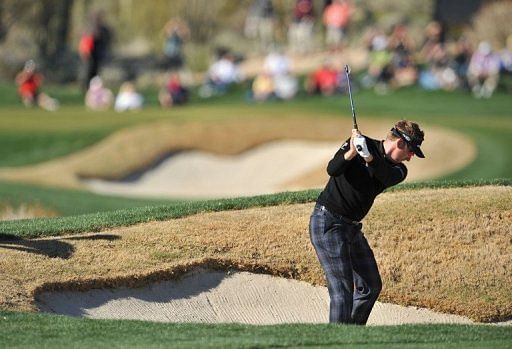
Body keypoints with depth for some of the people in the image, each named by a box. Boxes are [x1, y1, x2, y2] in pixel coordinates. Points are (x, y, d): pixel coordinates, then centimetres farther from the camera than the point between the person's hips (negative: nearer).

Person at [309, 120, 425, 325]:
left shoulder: (398, 169, 3)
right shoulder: (359, 142, -11)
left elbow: (388, 177, -22)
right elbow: (332, 169, -25)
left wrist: (368, 157, -41)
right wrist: (351, 153, -44)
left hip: (352, 228, 8)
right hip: (327, 223, -8)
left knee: (371, 286, 16)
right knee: (342, 290, -16)